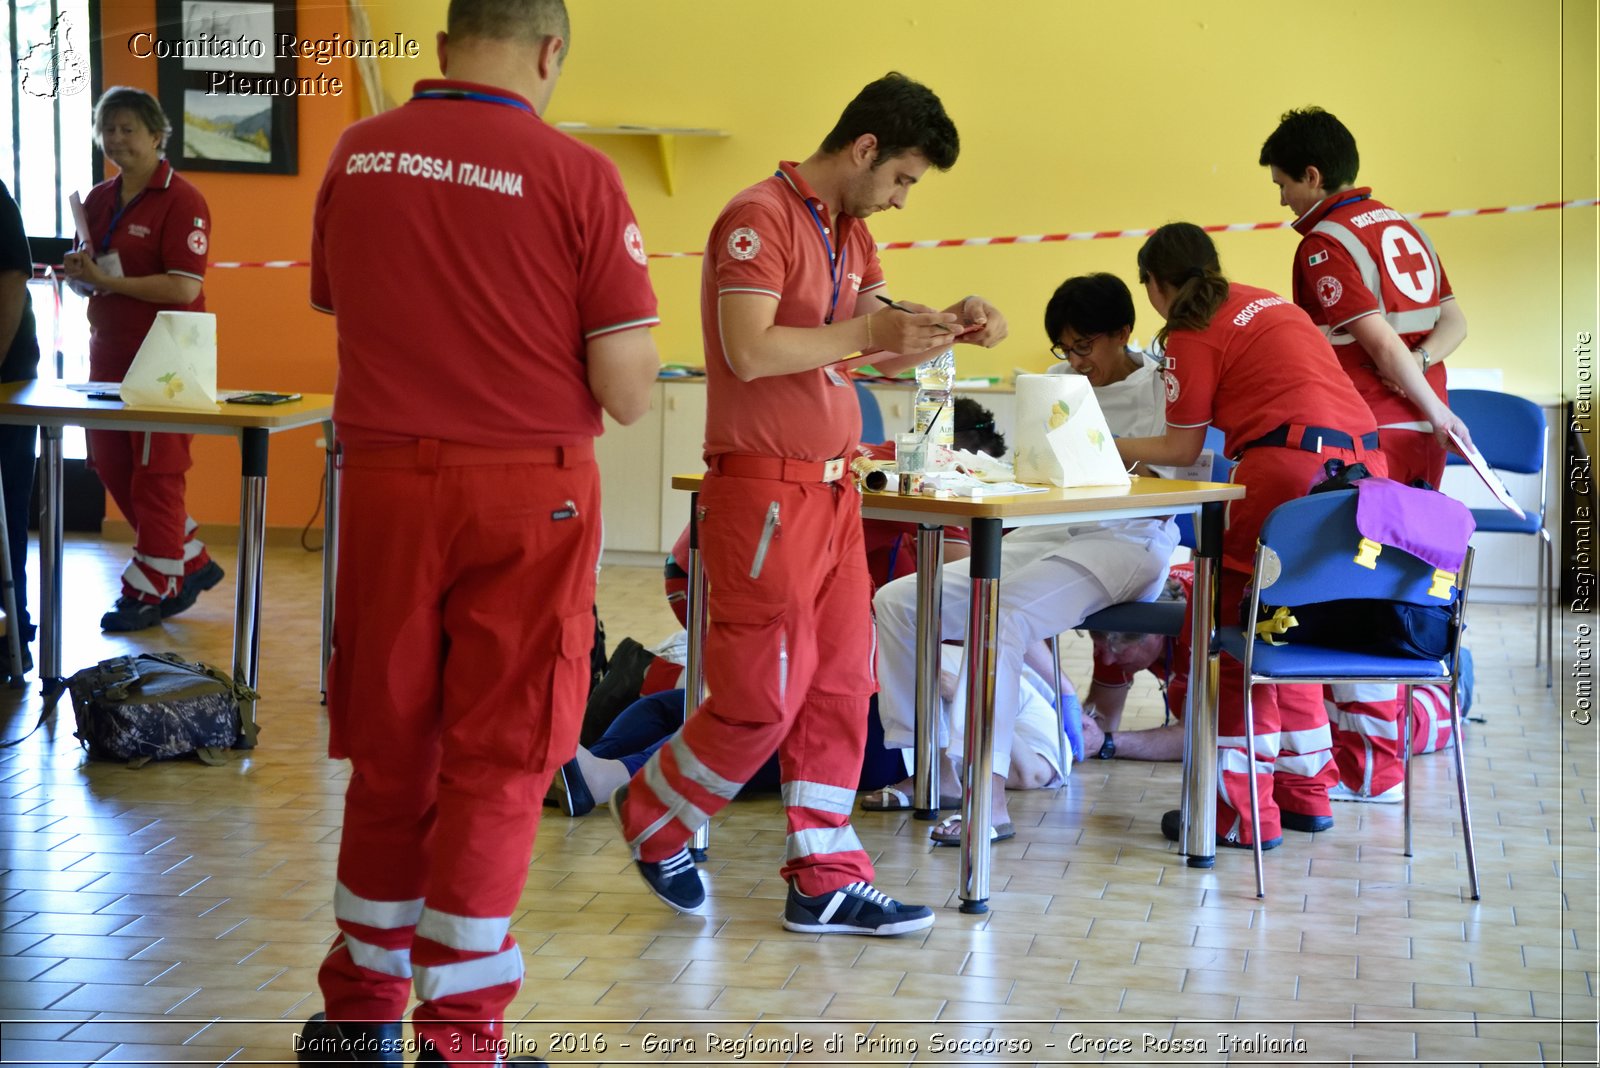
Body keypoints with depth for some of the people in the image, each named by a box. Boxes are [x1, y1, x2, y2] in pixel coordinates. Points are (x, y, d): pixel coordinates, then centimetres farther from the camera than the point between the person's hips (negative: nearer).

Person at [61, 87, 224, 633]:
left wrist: (109, 278, -20)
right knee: (112, 468, 11)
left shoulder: (180, 201, -12)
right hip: (109, 353, 8)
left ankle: (149, 590, 8)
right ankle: (192, 564, 24)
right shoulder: (98, 201, 11)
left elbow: (185, 288, -20)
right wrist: (79, 272, -4)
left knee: (155, 475, -2)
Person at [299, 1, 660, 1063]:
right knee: (497, 764, 5)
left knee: (388, 750, 15)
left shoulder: (356, 155, 2)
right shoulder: (574, 175, -11)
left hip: (384, 484, 4)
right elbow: (627, 389, -12)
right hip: (526, 491, -4)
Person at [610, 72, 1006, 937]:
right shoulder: (760, 218, -13)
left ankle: (826, 882, 12)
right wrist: (864, 329, -19)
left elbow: (875, 352, 18)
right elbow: (750, 352, -23)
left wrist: (949, 328, 1)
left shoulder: (849, 233, 16)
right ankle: (651, 820, 18)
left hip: (830, 487, 9)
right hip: (765, 488, -9)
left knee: (840, 687, 7)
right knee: (764, 696, -5)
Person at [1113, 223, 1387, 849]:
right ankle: (1304, 792, 24)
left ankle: (1242, 811, -2)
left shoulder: (1192, 335, 1)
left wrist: (1111, 448, 24)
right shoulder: (1264, 302, 24)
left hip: (1292, 465, -8)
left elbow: (1182, 449, 6)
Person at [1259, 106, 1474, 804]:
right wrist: (1422, 368, -3)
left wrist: (1433, 408, -7)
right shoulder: (1403, 228, 15)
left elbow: (1380, 341, -17)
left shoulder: (1324, 244, -12)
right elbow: (1453, 320, 13)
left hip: (1366, 440, -9)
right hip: (1420, 433, 9)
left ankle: (1370, 766, -4)